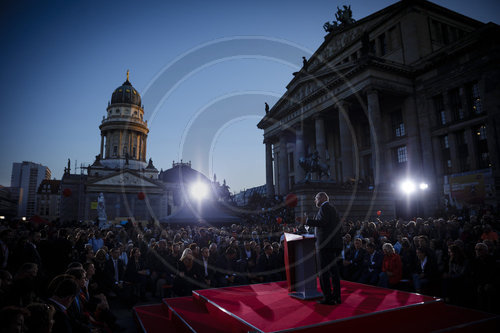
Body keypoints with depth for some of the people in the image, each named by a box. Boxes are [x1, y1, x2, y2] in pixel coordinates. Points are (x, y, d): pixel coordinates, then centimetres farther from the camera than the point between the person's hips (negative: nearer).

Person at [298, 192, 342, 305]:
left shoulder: (324, 207, -9)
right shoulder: (333, 208, 20)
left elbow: (322, 222, -21)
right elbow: (339, 226, 19)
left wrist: (306, 221, -18)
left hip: (325, 244, -10)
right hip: (335, 244, 10)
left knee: (324, 272, -5)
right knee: (333, 270, 14)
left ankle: (328, 298, -2)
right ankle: (336, 296, 20)